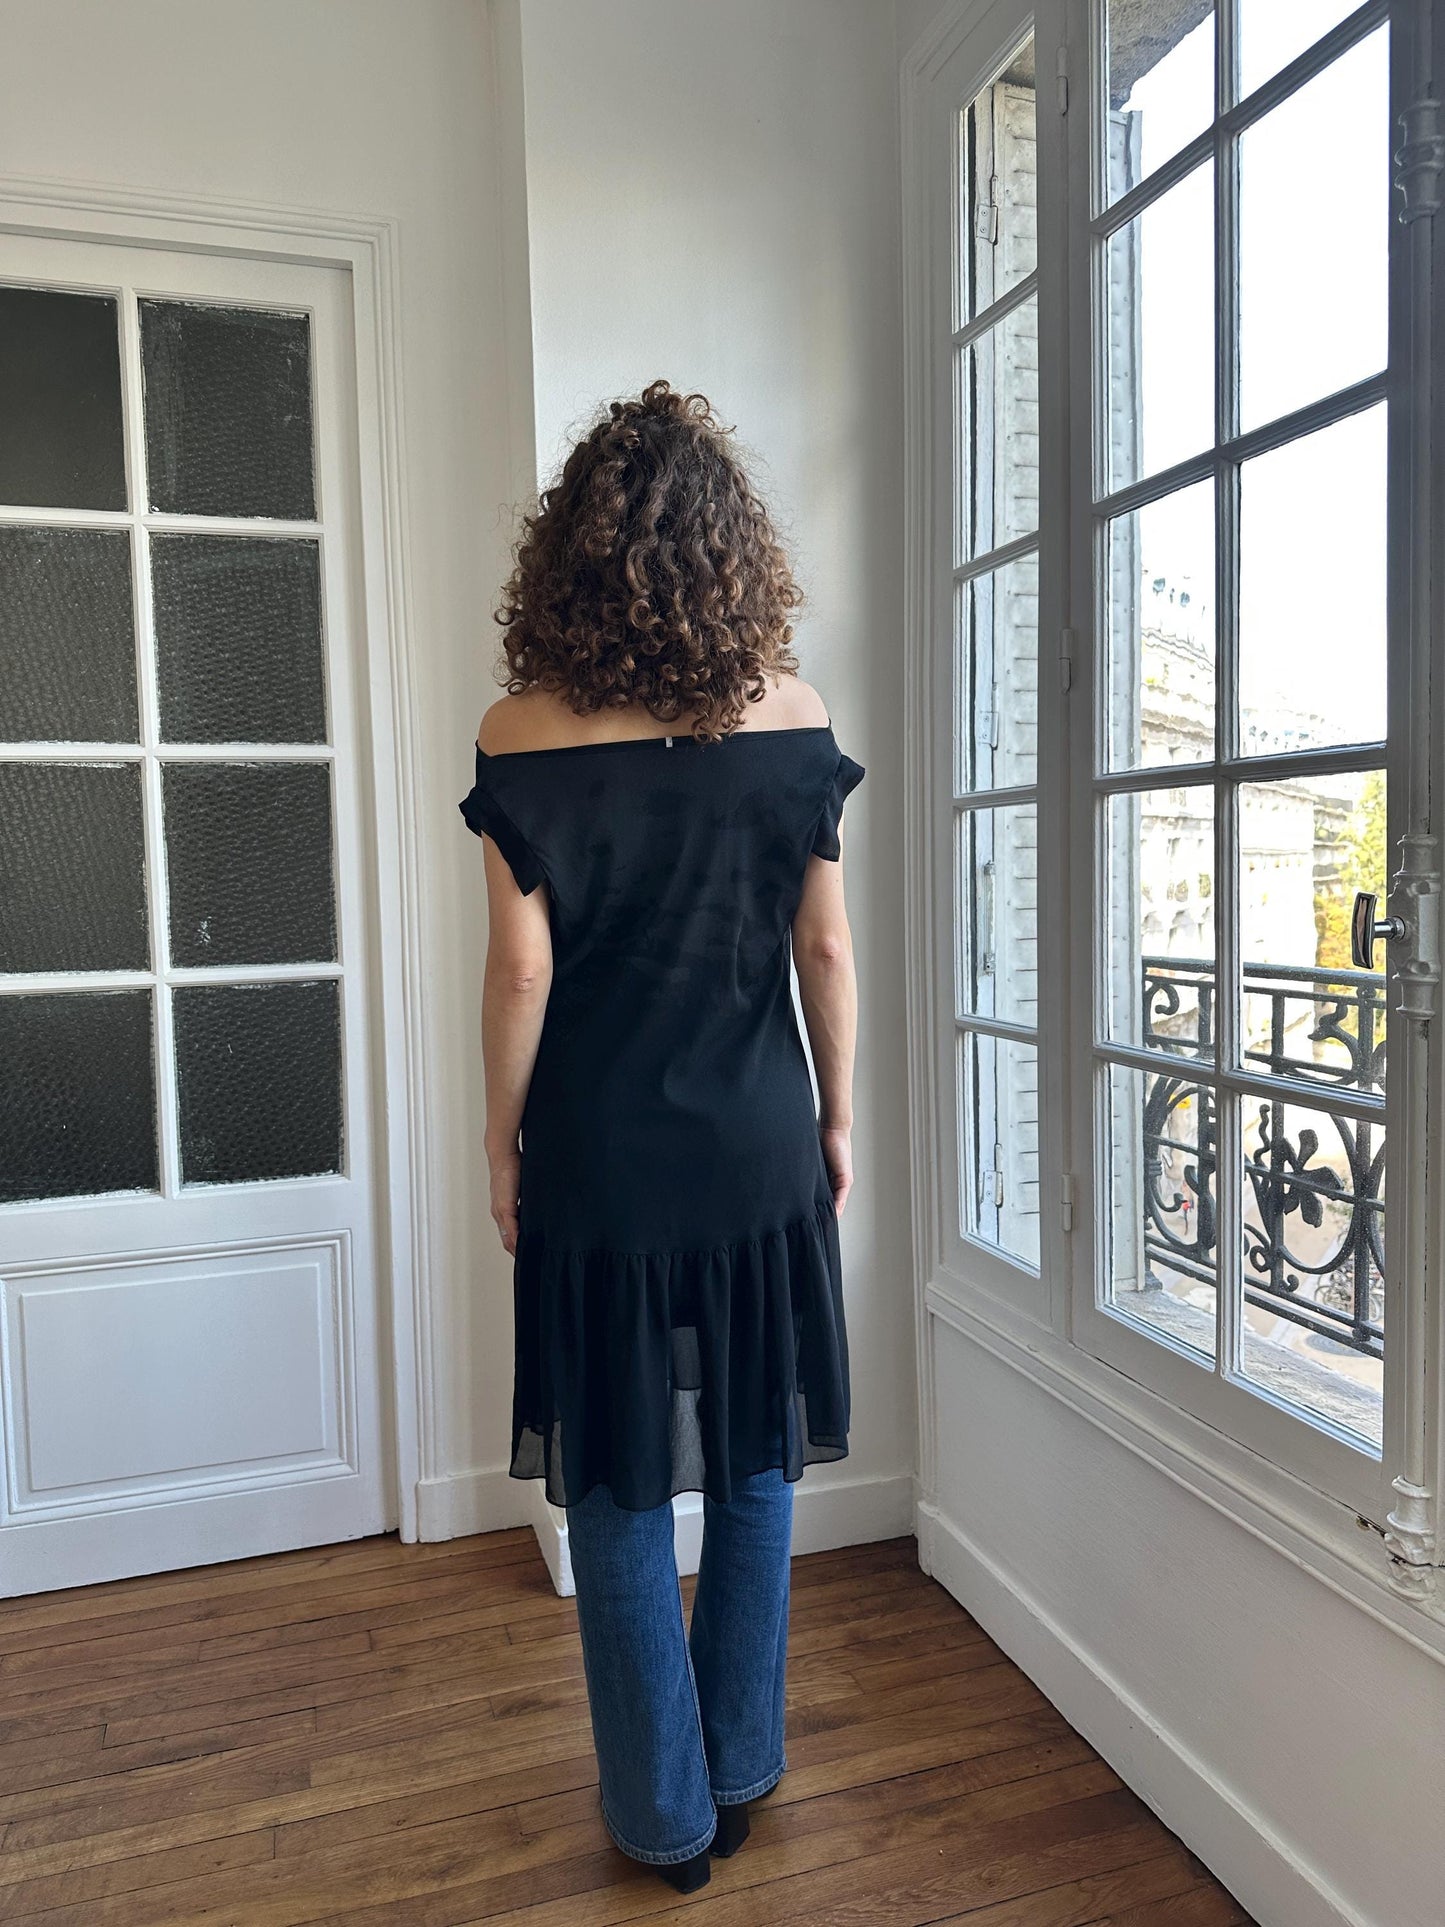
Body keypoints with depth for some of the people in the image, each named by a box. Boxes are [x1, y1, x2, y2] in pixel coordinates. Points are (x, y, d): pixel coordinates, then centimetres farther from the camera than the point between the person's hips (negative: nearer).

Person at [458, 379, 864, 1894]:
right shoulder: (791, 717, -4)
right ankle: (741, 1775, 37)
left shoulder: (523, 735, -10)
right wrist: (837, 1116, 10)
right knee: (754, 1470, 19)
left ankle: (666, 1818, 31)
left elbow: (521, 968, -9)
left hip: (599, 1159, -2)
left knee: (621, 1496, 14)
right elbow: (825, 947, -2)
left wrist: (501, 1140, 4)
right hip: (759, 1147, 2)